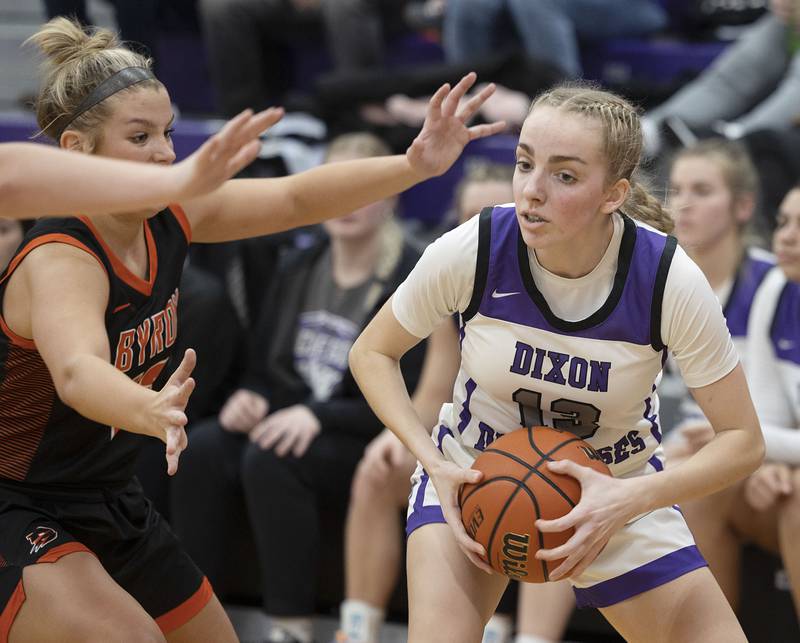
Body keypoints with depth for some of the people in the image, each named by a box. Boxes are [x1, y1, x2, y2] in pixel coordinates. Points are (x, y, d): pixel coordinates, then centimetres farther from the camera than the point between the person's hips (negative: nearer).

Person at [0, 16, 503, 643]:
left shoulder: (168, 217, -5)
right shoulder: (59, 261, -28)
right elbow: (78, 373, -48)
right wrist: (151, 411, -70)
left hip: (111, 504, 9)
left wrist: (414, 164, -20)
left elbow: (296, 198, -4)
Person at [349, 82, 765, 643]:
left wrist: (629, 500, -31)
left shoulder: (670, 280, -24)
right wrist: (434, 463, -20)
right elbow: (371, 353, -5)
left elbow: (743, 443, -15)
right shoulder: (471, 251, -23)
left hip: (618, 493, 1)